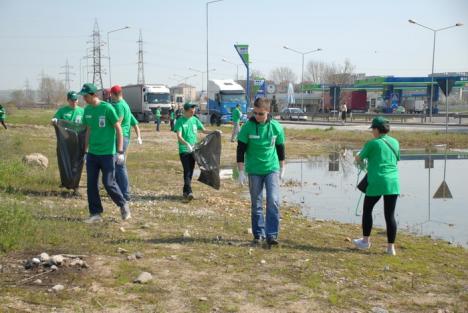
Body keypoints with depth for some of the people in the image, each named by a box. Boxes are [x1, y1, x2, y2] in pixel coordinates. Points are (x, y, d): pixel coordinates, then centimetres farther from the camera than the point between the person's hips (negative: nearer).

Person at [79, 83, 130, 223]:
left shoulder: (107, 108, -11)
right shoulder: (87, 110, 7)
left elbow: (118, 129, -10)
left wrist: (120, 152, -13)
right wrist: (85, 151, 16)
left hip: (107, 153, -6)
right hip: (92, 154, 6)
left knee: (108, 183, -5)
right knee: (91, 184, 4)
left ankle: (123, 205, 19)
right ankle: (95, 214, 14)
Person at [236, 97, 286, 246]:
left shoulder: (276, 127, -4)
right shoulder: (247, 127, -8)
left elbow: (280, 147, 9)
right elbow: (240, 150, -5)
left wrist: (282, 168, 14)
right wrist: (241, 171, -8)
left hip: (272, 169, 0)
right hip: (254, 171, 0)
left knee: (273, 201, -10)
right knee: (256, 204, 6)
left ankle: (272, 234, -3)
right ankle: (259, 234, 19)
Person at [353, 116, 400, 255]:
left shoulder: (372, 143, -5)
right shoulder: (395, 142, 9)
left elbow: (359, 159, 3)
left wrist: (358, 158, 26)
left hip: (376, 183, -4)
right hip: (393, 183, 4)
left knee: (367, 209, 15)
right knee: (390, 214, 6)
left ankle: (366, 241, 23)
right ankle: (391, 247, 8)